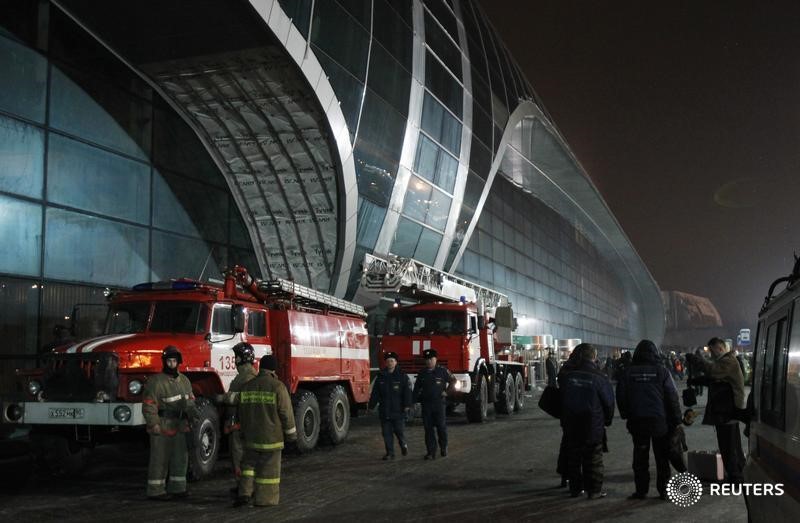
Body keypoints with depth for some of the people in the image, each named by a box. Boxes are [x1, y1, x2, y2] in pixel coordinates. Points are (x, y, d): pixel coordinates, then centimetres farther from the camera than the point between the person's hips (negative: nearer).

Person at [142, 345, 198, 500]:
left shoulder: (184, 381, 12)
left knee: (180, 457, 12)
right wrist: (154, 424, -20)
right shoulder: (156, 382, -12)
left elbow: (190, 401, 21)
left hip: (179, 427, 8)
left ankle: (176, 488, 23)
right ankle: (155, 491, 6)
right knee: (160, 459, -2)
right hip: (161, 428, -8)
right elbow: (148, 405, -16)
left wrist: (192, 416, 11)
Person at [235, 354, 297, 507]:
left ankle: (245, 492, 5)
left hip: (251, 436, 4)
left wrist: (245, 431, 22)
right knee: (269, 467, 5)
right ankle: (265, 499, 9)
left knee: (249, 463, 17)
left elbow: (242, 413, 10)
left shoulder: (246, 386, 1)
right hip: (271, 436, -4)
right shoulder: (277, 387, -14)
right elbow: (286, 412, -12)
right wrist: (291, 433, 0)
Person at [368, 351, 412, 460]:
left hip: (398, 410, -3)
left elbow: (407, 392, -6)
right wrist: (371, 405, 5)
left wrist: (407, 405, -14)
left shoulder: (402, 376, -1)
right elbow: (375, 393, 10)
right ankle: (390, 453, 9)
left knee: (399, 430, 1)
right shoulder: (381, 377, 9)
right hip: (384, 410, 3)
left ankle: (403, 444, 30)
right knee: (387, 433, 3)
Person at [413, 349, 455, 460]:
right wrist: (414, 400, 7)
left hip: (439, 403, -3)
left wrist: (447, 392, -1)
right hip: (426, 404, 3)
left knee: (441, 426, 0)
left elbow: (452, 381, 8)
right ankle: (431, 452, 3)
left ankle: (443, 447, 24)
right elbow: (417, 388, 14)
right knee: (428, 428, 0)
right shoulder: (422, 373, 9)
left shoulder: (442, 371, 0)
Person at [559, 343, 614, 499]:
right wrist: (607, 421, 12)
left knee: (573, 458, 13)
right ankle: (594, 490, 8)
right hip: (593, 426, -3)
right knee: (593, 459, 6)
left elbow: (560, 399, 8)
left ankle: (575, 489, 19)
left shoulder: (567, 375, -3)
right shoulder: (599, 377, -12)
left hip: (571, 426, 3)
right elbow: (609, 402, -4)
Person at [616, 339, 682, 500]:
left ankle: (641, 490, 9)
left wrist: (625, 415, 16)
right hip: (660, 420, -1)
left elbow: (621, 397, 3)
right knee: (662, 457, 9)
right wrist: (676, 420, 4)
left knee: (640, 457, 8)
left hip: (637, 421, 1)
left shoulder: (628, 373, -2)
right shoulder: (662, 372, -6)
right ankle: (663, 490, 11)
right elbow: (672, 397, -4)